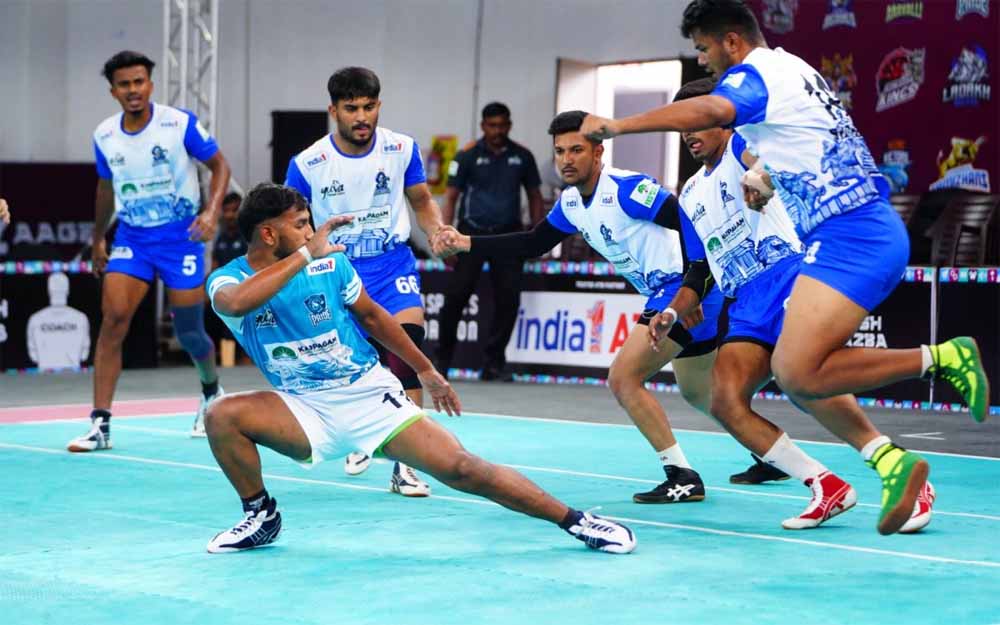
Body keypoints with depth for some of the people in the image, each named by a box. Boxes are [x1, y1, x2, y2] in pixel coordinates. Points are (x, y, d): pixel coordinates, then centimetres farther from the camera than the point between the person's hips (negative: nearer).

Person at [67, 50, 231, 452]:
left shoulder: (181, 124, -12)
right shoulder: (104, 136, -1)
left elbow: (219, 165, -4)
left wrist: (211, 211, -20)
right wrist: (98, 238, 23)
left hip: (181, 237, -2)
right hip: (131, 238, 3)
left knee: (189, 333, 4)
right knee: (113, 318, -15)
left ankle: (211, 393, 37)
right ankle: (100, 424, -13)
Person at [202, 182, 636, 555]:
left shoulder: (331, 263, -6)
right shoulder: (227, 280, -9)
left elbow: (371, 315, 10)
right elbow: (236, 303, -36)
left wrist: (426, 371, 15)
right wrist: (306, 254, -32)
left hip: (369, 394, -1)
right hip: (304, 407, 1)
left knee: (460, 468, -13)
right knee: (221, 416, -25)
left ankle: (575, 520, -3)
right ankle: (262, 517, -2)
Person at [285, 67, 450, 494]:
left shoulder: (402, 149, -7)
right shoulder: (307, 164, -10)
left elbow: (422, 202, 8)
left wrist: (437, 231, -11)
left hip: (392, 265, -1)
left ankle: (404, 465, -17)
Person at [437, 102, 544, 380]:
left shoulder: (522, 157, 7)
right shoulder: (468, 156, 1)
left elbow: (534, 196, 13)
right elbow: (451, 197, 0)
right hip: (472, 233, -2)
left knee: (508, 300, -2)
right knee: (456, 296, -7)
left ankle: (493, 363, 8)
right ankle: (442, 359, 5)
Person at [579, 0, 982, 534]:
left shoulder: (755, 74, -8)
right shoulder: (791, 69, 22)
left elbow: (709, 112, -31)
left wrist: (616, 125, -25)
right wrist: (768, 177, 30)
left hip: (849, 236, -10)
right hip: (872, 231, 10)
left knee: (798, 374, -19)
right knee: (794, 369, 5)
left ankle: (941, 358, -10)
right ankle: (890, 460, 0)